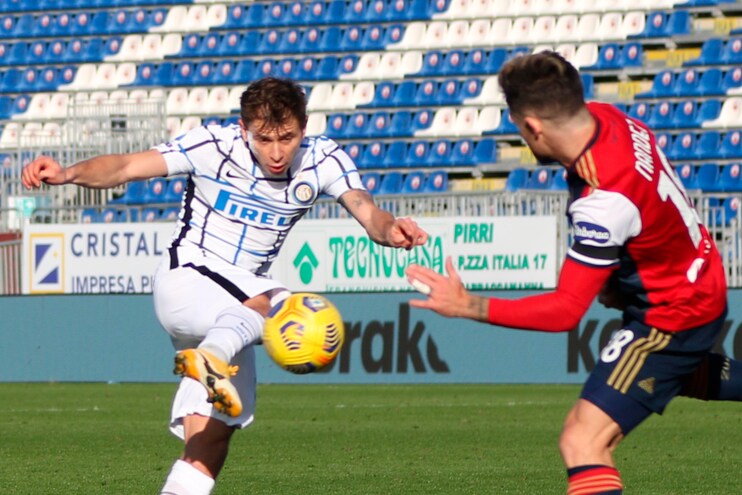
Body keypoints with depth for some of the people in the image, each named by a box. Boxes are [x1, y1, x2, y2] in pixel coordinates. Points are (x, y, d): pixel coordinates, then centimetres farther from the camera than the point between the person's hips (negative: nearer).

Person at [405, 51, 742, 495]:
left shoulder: (604, 200, -37)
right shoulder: (605, 116, -13)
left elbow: (565, 311, -34)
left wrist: (468, 307, -34)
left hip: (672, 316, -9)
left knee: (583, 442, -17)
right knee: (670, 373, 41)